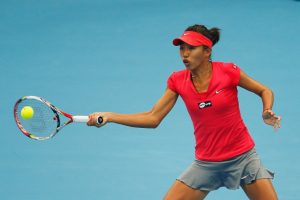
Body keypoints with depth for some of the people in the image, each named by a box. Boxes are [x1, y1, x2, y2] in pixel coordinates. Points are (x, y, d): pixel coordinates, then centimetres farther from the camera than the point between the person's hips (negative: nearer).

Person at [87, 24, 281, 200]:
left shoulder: (228, 72, -13)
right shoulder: (178, 81, -4)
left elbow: (265, 91, 2)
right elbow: (153, 118, -4)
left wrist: (267, 112, -18)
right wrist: (109, 116, -12)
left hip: (243, 157, -2)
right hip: (206, 162, 2)